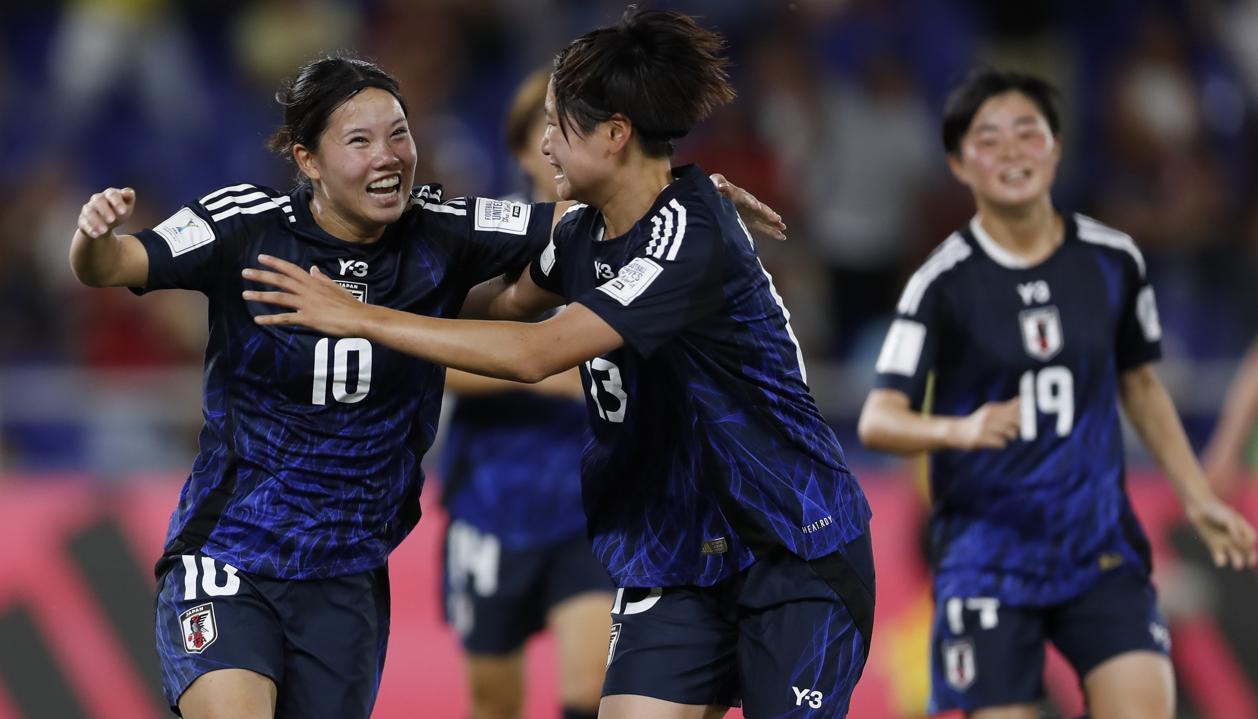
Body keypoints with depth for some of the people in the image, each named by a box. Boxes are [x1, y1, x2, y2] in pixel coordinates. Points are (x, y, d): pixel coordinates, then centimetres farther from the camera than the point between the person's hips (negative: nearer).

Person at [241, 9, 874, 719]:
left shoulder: (693, 236, -23)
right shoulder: (585, 233, 3)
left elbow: (537, 352, -30)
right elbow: (514, 295, 28)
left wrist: (359, 316, -26)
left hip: (800, 553, -7)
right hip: (675, 556, 7)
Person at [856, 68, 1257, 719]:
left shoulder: (1113, 261, 4)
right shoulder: (944, 281, -7)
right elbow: (878, 420, -15)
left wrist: (1198, 499, 17)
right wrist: (962, 429, -34)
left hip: (1101, 546, 3)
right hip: (988, 553, -2)